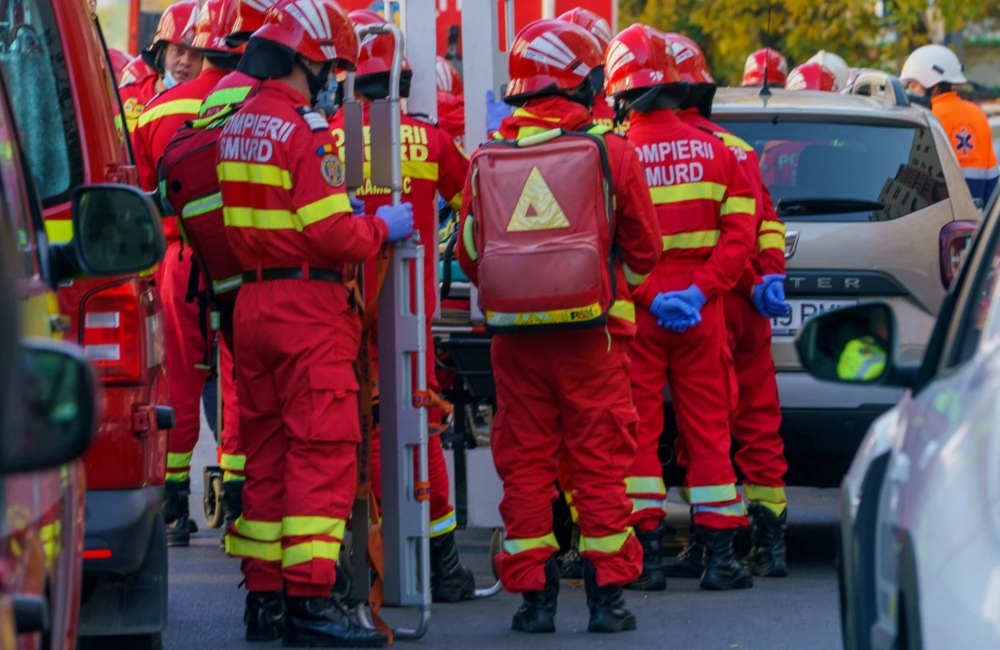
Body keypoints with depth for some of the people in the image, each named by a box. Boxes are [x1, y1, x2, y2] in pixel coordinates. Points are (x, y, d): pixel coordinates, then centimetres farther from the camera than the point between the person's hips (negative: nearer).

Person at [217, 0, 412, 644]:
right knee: (323, 452, -8)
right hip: (308, 307, -9)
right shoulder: (304, 133, -15)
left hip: (252, 300, 9)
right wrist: (383, 227, -1)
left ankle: (263, 596, 16)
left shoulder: (237, 127, 12)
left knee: (268, 450, 13)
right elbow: (333, 235, -18)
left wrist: (339, 206, 16)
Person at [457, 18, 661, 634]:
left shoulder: (488, 159, 1)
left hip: (515, 335, 2)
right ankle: (608, 592, 5)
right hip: (591, 333, -2)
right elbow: (644, 249, 6)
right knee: (600, 462, 5)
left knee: (525, 463, 8)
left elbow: (470, 256, 9)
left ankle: (533, 593, 7)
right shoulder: (610, 151, -5)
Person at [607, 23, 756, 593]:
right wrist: (700, 290, -7)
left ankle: (647, 551, 1)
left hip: (635, 314, -2)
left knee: (638, 429, 4)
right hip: (702, 311, 2)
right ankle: (720, 553, 7)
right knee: (708, 427, 8)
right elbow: (739, 232, -2)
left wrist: (648, 296, -10)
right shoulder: (716, 151, 3)